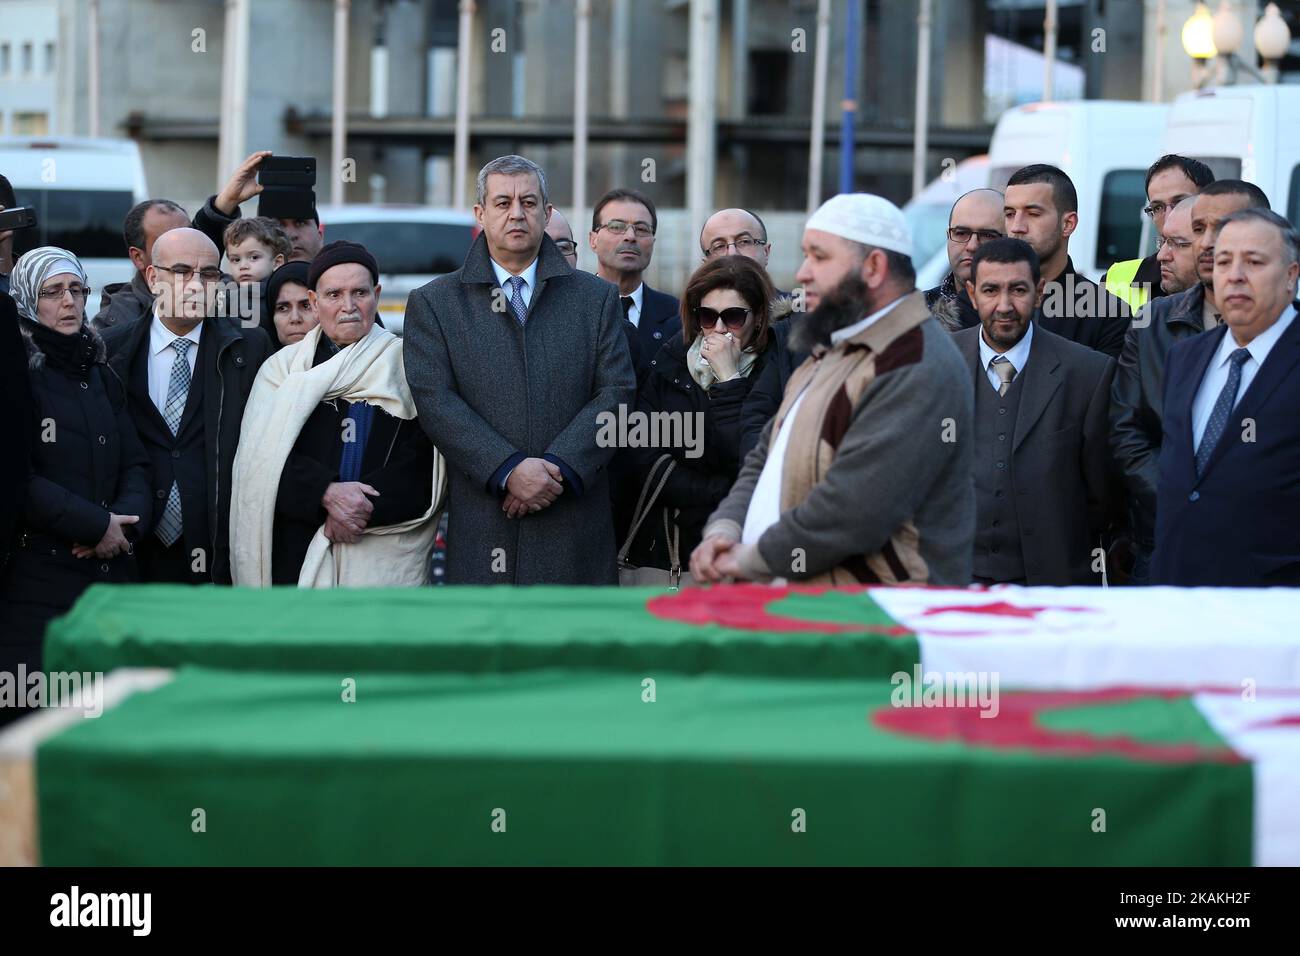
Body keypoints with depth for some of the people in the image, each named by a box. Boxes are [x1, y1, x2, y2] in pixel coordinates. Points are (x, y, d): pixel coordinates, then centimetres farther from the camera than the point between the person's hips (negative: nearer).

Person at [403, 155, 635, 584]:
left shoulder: (597, 298, 13)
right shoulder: (433, 303, 9)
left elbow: (616, 392, 4)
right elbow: (436, 400, -2)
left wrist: (559, 468, -11)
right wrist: (507, 471, -14)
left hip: (575, 527, 1)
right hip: (481, 527, -1)